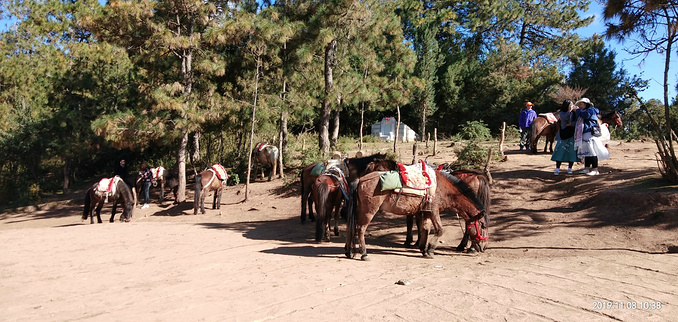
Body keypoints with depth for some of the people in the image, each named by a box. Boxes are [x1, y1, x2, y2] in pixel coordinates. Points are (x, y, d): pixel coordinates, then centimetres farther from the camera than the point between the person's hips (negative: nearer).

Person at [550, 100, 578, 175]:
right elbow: (563, 118, -22)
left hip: (572, 135, 1)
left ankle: (569, 168, 16)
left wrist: (572, 124, -23)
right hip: (563, 135, -1)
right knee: (560, 151, -4)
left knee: (572, 151, 3)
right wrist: (569, 111, -32)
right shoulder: (563, 112, -1)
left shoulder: (575, 112, 0)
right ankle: (557, 169, -1)